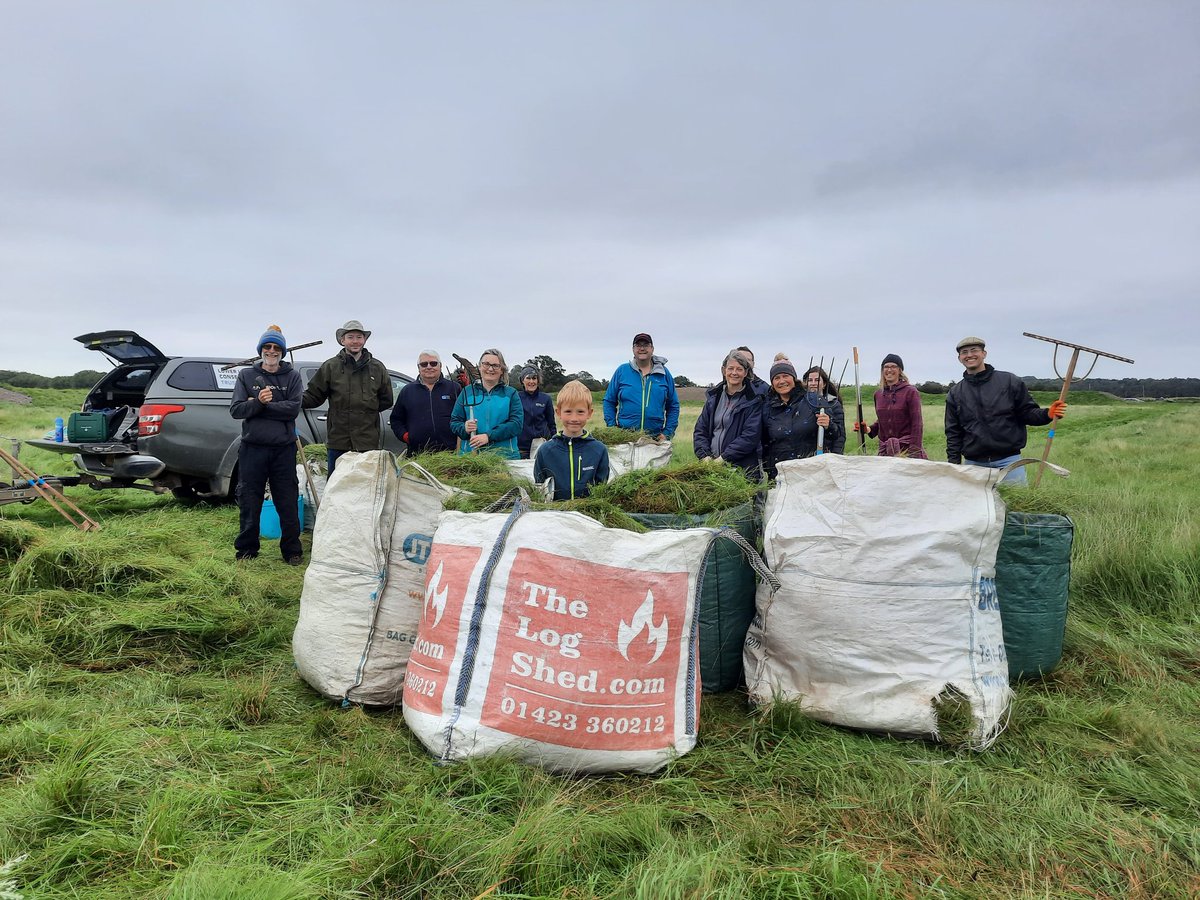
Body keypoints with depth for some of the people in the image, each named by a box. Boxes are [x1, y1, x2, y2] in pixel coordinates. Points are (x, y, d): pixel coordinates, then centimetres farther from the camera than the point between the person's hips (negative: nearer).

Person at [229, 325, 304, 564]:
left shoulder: (292, 376, 7)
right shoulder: (246, 375, 9)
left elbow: (294, 409, -8)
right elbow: (236, 409, -1)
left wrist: (264, 405, -12)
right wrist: (258, 402, -18)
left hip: (284, 448, -1)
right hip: (252, 448, 1)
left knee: (288, 502, 3)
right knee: (249, 501, 6)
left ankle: (292, 550, 13)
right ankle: (246, 549, 19)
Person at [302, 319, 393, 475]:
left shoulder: (377, 368, 8)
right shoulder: (330, 366, 4)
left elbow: (386, 401, 14)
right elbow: (313, 396, 3)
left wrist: (367, 409, 3)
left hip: (368, 441, 1)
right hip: (338, 440, -1)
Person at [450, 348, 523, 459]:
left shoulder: (510, 394, 7)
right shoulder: (467, 392, 11)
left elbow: (517, 423, -6)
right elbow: (454, 421, 10)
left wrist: (489, 436, -18)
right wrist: (464, 428, -14)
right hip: (470, 454, 1)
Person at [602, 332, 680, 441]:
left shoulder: (663, 373, 10)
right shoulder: (622, 371, 7)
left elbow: (673, 406, 13)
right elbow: (609, 402, 9)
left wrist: (667, 433, 3)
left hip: (655, 437, 1)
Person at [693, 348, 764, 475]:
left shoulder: (754, 400, -2)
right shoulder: (714, 397, 12)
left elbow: (750, 436, -12)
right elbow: (700, 430, 12)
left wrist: (723, 458, -16)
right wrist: (705, 456, -5)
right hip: (712, 465, 4)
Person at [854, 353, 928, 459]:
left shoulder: (910, 392, -3)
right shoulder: (878, 394, 12)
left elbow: (917, 424, -7)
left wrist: (915, 453, -14)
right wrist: (869, 429, 4)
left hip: (906, 449, -4)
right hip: (885, 450, 4)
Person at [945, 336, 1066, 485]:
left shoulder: (1010, 381, 5)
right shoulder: (955, 394, 10)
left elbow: (1027, 413, 7)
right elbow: (953, 433, 10)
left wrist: (1047, 414, -13)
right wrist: (954, 463, 4)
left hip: (1009, 460, -1)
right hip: (973, 464, 1)